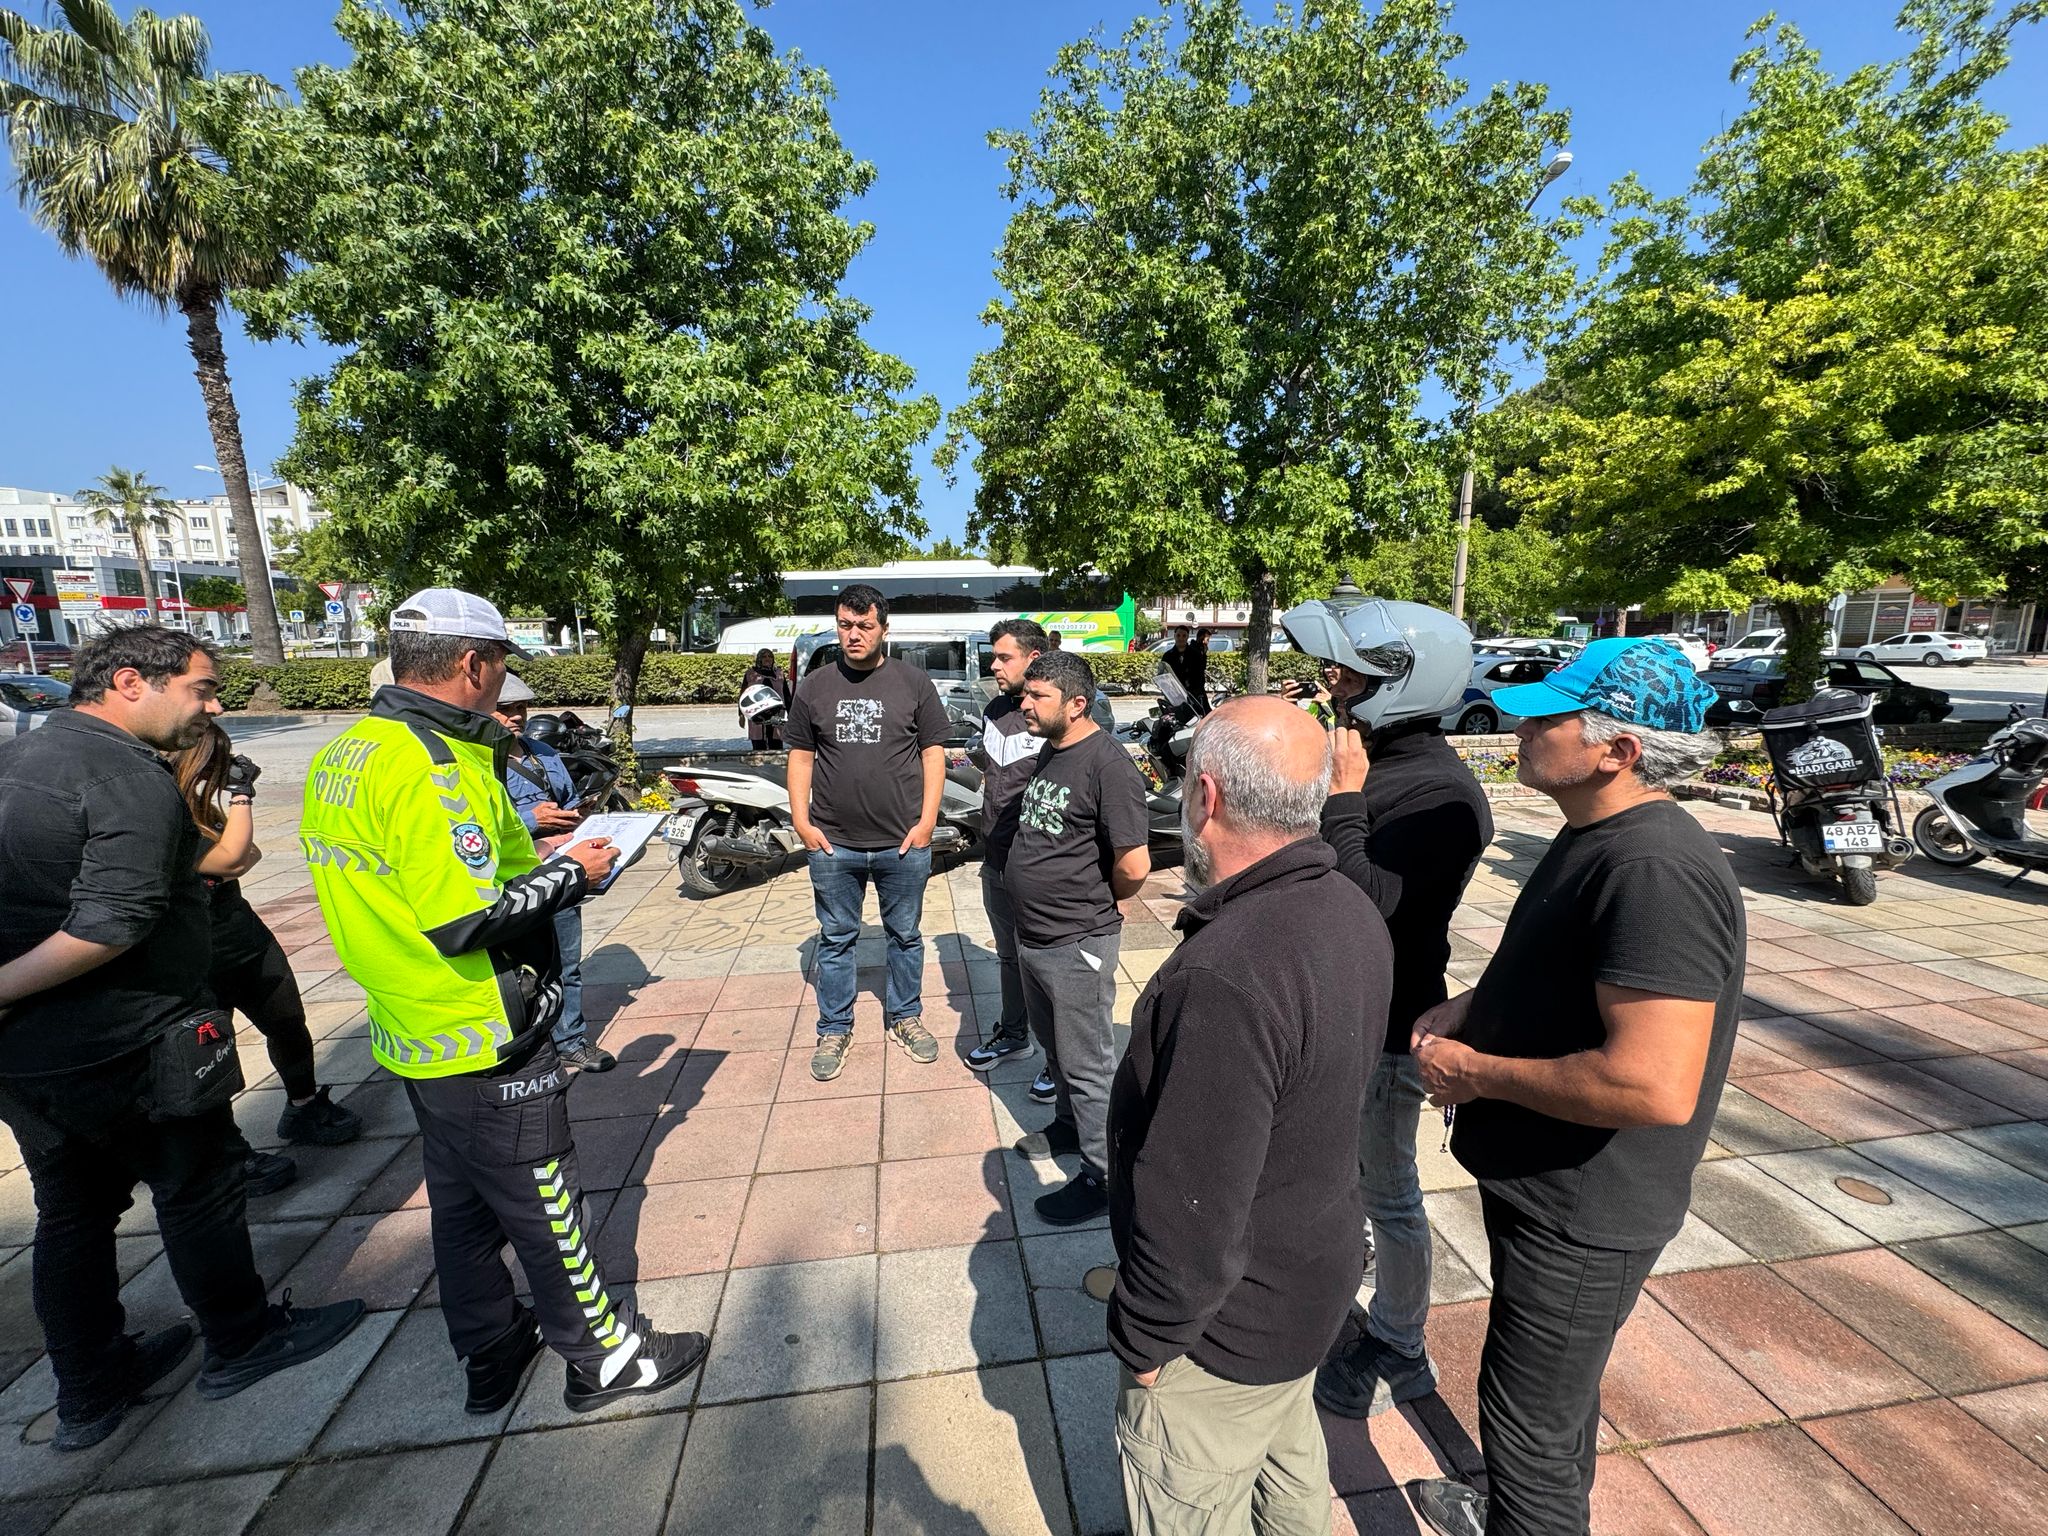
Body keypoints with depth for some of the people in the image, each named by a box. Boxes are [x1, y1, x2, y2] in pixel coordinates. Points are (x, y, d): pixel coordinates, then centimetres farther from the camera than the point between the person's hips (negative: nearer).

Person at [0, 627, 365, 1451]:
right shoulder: (133, 779, -20)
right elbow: (112, 925, -30)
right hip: (120, 1048, -8)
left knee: (72, 1210, 20)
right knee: (199, 1188, 11)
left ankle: (89, 1390, 36)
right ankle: (242, 1342, 30)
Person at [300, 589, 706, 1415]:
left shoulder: (342, 754, 6)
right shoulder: (429, 765, -25)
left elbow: (413, 881, 9)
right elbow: (469, 922, -29)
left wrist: (531, 854, 6)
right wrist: (569, 872, -15)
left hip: (418, 1033, 9)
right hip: (483, 1042, -9)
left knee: (461, 1203, 22)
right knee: (542, 1204, 8)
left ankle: (491, 1354, 41)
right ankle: (602, 1355, 27)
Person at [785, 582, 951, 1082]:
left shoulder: (914, 683, -1)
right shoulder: (814, 686, 4)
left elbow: (933, 753, 0)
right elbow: (800, 757, 8)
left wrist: (927, 821, -7)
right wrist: (801, 820, -2)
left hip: (903, 843, -1)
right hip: (832, 844, 1)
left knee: (905, 936, 14)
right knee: (835, 939, 14)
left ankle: (904, 1017, 35)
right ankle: (834, 1029, 31)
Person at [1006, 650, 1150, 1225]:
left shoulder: (1107, 762, -22)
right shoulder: (1049, 752, 6)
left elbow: (1134, 864, -26)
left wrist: (1098, 902, -8)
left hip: (1076, 944, -9)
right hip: (1032, 936, 9)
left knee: (1087, 1066, 8)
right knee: (1054, 1047, 26)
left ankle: (1103, 1174, 26)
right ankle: (1069, 1124, 48)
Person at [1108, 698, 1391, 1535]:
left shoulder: (1224, 979, -37)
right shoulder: (1353, 910, -7)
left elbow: (1193, 1213, -30)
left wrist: (1143, 1342, -15)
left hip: (1230, 1318, -7)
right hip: (1317, 1272, 8)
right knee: (1290, 1453, 31)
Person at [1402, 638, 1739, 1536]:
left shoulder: (1655, 871, -29)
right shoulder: (1596, 836, 3)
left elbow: (1656, 1085, -35)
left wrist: (1477, 1071, -23)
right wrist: (1461, 1011, 0)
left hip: (1580, 1216, -9)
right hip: (1547, 1190, 9)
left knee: (1532, 1420, 13)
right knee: (1556, 1390, 31)